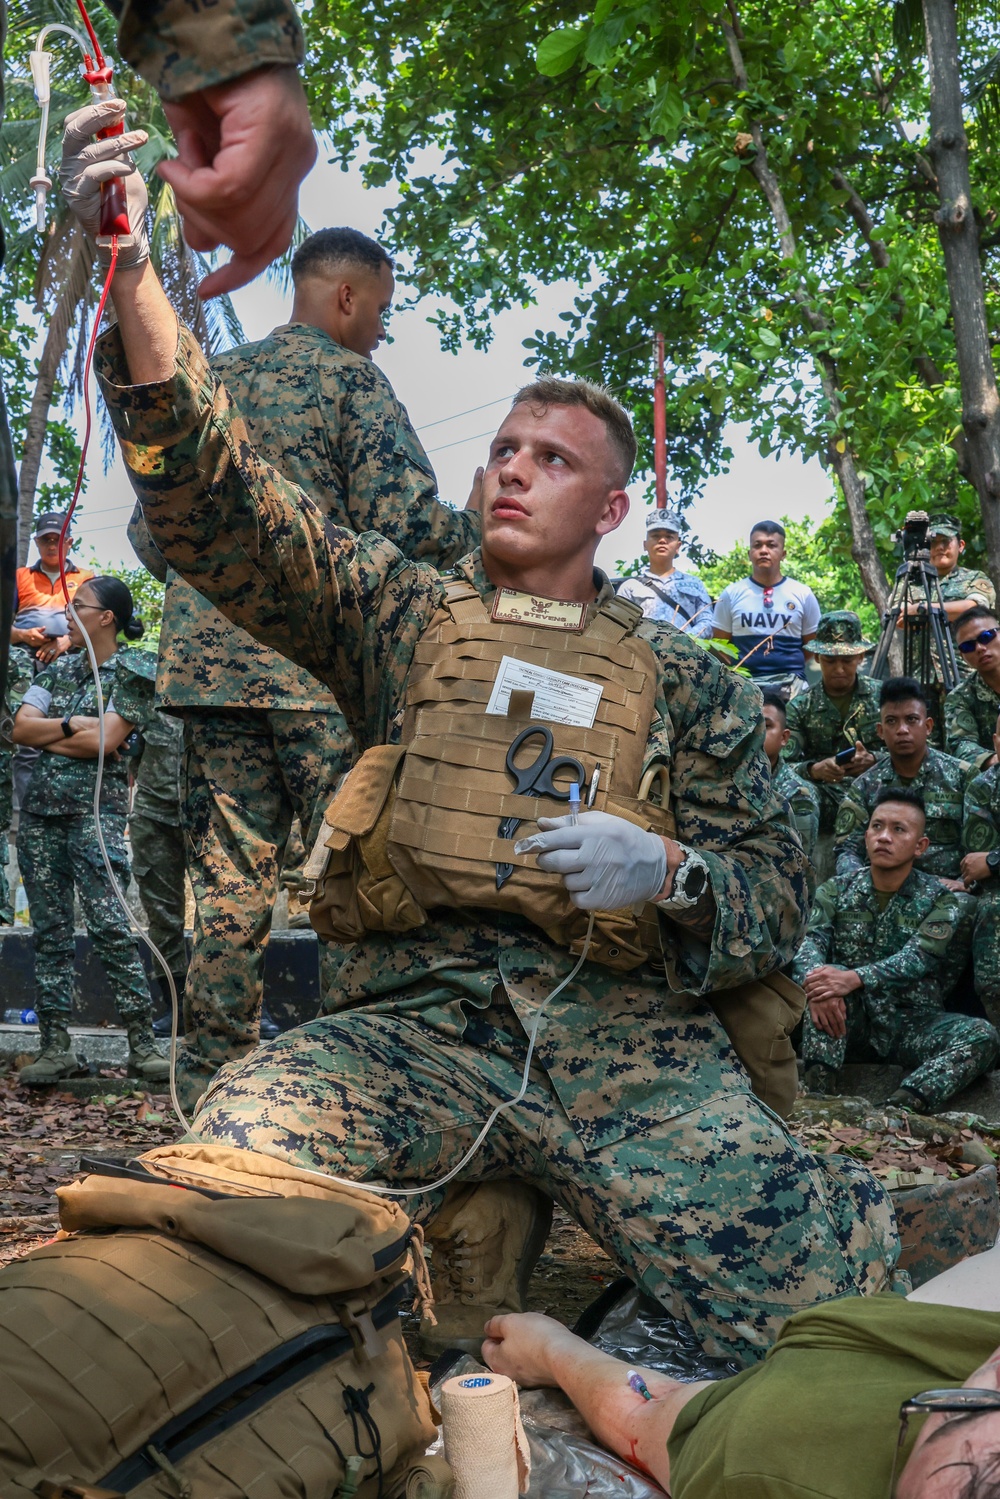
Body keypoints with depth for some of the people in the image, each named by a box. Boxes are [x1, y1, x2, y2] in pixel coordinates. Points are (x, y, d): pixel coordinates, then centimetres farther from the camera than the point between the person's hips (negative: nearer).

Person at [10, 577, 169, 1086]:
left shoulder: (133, 672, 1)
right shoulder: (57, 671, 18)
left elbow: (103, 741, -11)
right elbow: (20, 728, 5)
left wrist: (46, 734, 0)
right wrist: (72, 725, -8)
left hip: (97, 808, -6)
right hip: (41, 809, 6)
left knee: (109, 924, -13)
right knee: (49, 929, 4)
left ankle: (142, 1045, -10)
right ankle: (57, 1047, 8)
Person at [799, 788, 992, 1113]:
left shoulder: (943, 900, 1)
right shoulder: (836, 891, 6)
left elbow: (916, 958, -17)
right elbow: (809, 945, -11)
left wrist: (855, 978, -36)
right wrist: (814, 978, -36)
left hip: (913, 1023, -1)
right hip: (849, 1024, 1)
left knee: (982, 1035, -28)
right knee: (822, 981, -28)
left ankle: (898, 1110, -48)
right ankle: (815, 1096, -40)